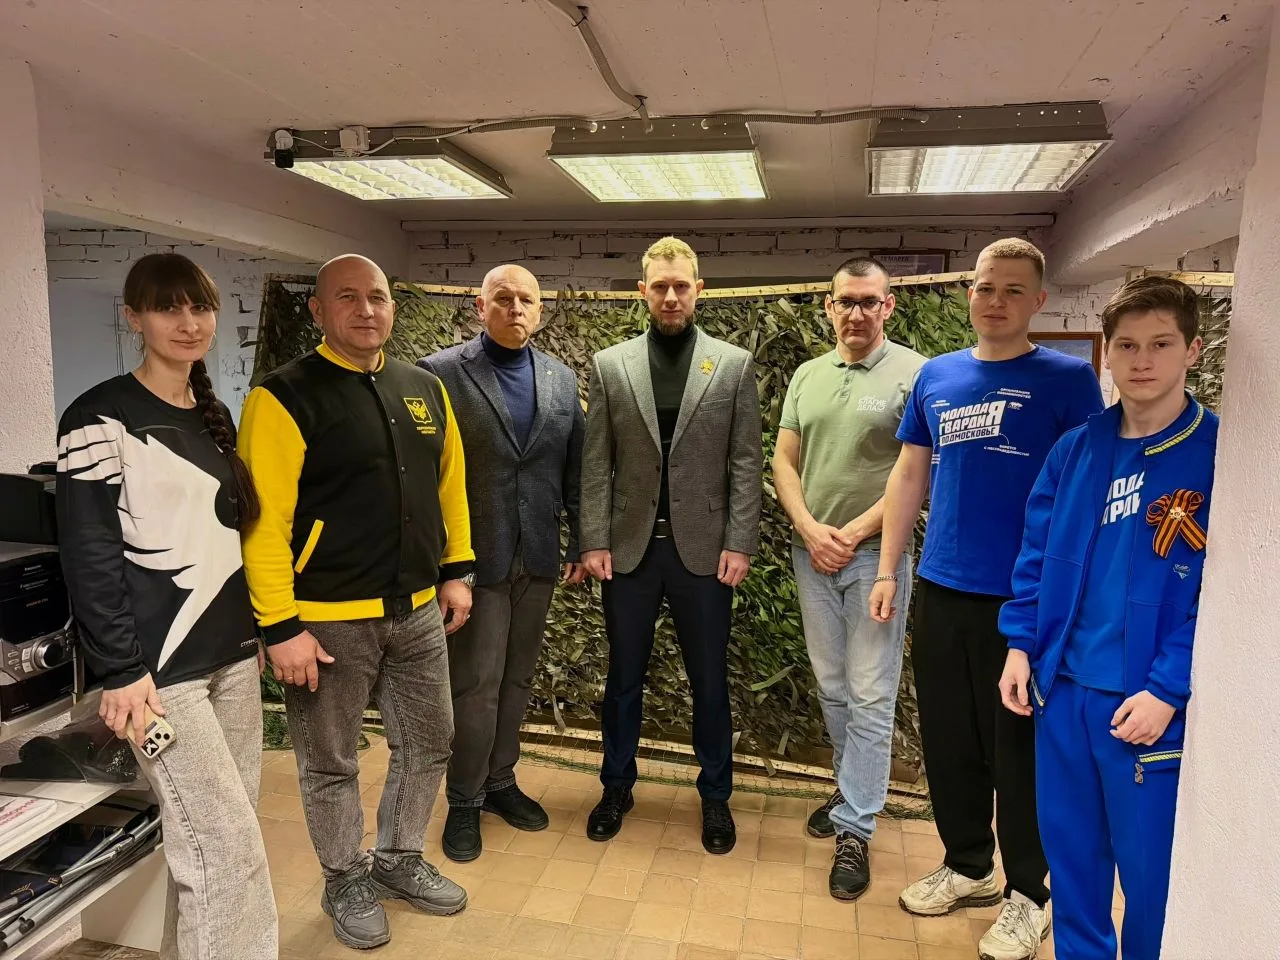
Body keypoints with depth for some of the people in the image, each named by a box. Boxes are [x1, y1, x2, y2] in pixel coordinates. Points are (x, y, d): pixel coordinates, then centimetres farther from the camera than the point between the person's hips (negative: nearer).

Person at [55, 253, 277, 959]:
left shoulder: (213, 417, 14)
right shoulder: (100, 417, -8)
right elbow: (88, 554, -12)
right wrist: (120, 669, -15)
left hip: (230, 654, 7)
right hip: (161, 665, -7)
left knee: (218, 838, 12)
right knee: (230, 848, -5)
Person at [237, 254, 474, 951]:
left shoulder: (425, 388, 7)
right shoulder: (284, 397, -11)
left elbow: (449, 483, 14)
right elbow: (263, 520, -15)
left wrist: (456, 570, 12)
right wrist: (281, 627, -17)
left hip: (417, 609, 6)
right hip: (328, 619, -5)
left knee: (428, 743, 18)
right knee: (330, 763, 12)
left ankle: (399, 859, 41)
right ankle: (346, 882, 36)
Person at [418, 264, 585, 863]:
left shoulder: (562, 380, 8)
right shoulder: (442, 373, -6)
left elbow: (574, 470, 10)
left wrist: (581, 542, 9)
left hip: (538, 557, 5)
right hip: (474, 557, -4)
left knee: (516, 680, 16)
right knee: (476, 685, 4)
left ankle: (500, 781, 34)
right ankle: (464, 801, 24)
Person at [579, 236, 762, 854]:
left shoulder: (734, 364, 1)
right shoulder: (609, 365, 3)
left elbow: (745, 461, -1)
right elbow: (595, 464, 1)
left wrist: (740, 543, -7)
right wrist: (594, 541, -4)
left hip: (703, 546, -1)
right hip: (629, 545, 1)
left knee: (709, 679, 11)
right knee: (624, 675, 14)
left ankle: (715, 796, 30)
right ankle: (617, 786, 33)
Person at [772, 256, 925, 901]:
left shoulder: (913, 373, -7)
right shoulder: (806, 376, 9)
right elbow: (783, 462, 8)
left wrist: (854, 533, -14)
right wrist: (811, 530, -6)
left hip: (876, 554, -5)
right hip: (812, 554, 5)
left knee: (870, 697, 2)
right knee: (832, 688, 16)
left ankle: (854, 832, 12)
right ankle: (853, 787, 36)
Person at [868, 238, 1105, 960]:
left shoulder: (1069, 379, -3)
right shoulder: (937, 376, 8)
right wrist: (888, 570, 7)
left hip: (1025, 599, -4)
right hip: (941, 591, 4)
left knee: (1019, 752, 9)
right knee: (948, 741, 15)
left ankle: (1028, 892, 30)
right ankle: (968, 867, 35)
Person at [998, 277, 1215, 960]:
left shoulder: (1221, 455, -8)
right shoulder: (1075, 450, 4)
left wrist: (1169, 689, -16)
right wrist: (1020, 646, 3)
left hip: (1150, 702, -4)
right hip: (1062, 685, 4)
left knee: (1148, 866, 10)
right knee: (1068, 848, 18)